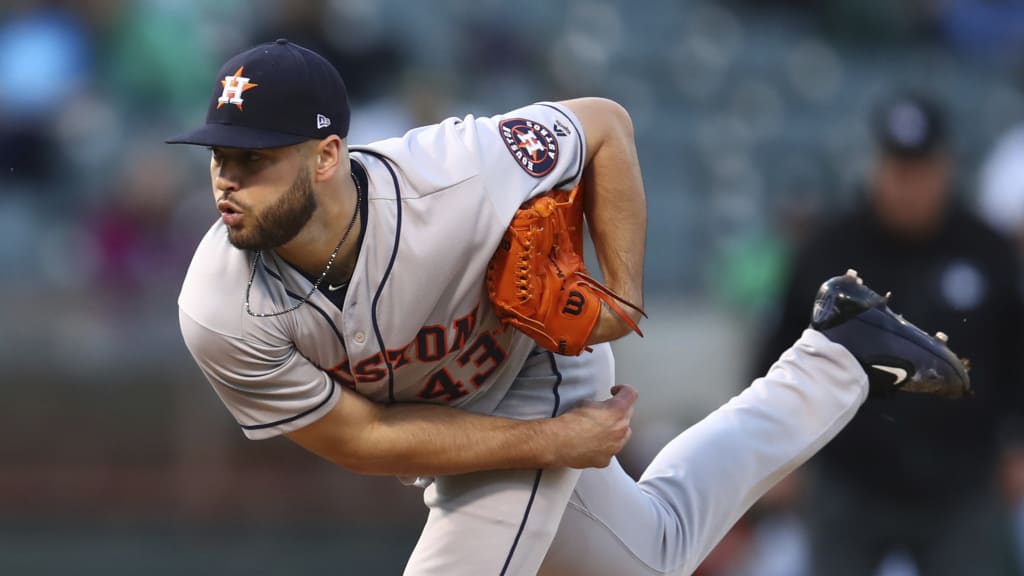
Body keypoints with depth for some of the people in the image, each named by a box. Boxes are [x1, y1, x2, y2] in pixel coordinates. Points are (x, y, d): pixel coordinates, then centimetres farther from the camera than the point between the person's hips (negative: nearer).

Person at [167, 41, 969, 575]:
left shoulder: (454, 178, -41)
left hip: (536, 376, -4)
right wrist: (553, 443, -24)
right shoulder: (220, 312, -35)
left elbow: (605, 125, -20)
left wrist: (624, 295, -22)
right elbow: (356, 436, -23)